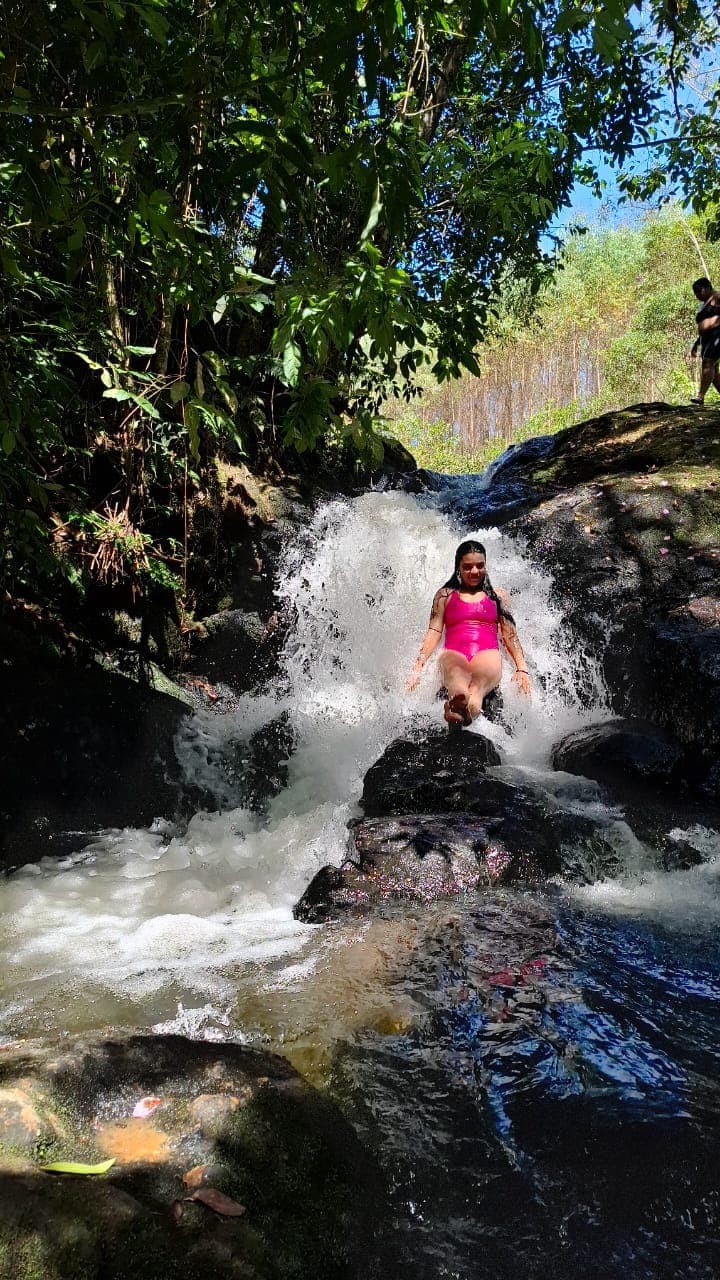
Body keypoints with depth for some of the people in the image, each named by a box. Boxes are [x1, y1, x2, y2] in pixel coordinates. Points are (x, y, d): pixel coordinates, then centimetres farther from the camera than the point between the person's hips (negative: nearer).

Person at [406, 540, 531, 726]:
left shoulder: (497, 595, 23)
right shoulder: (445, 595, 21)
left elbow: (509, 634, 16)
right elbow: (434, 632, 12)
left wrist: (522, 668, 2)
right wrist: (418, 666, -2)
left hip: (487, 653, 1)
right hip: (454, 653, 0)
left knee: (482, 678, -39)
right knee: (455, 673, -41)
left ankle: (472, 704, -72)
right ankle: (459, 699, -74)